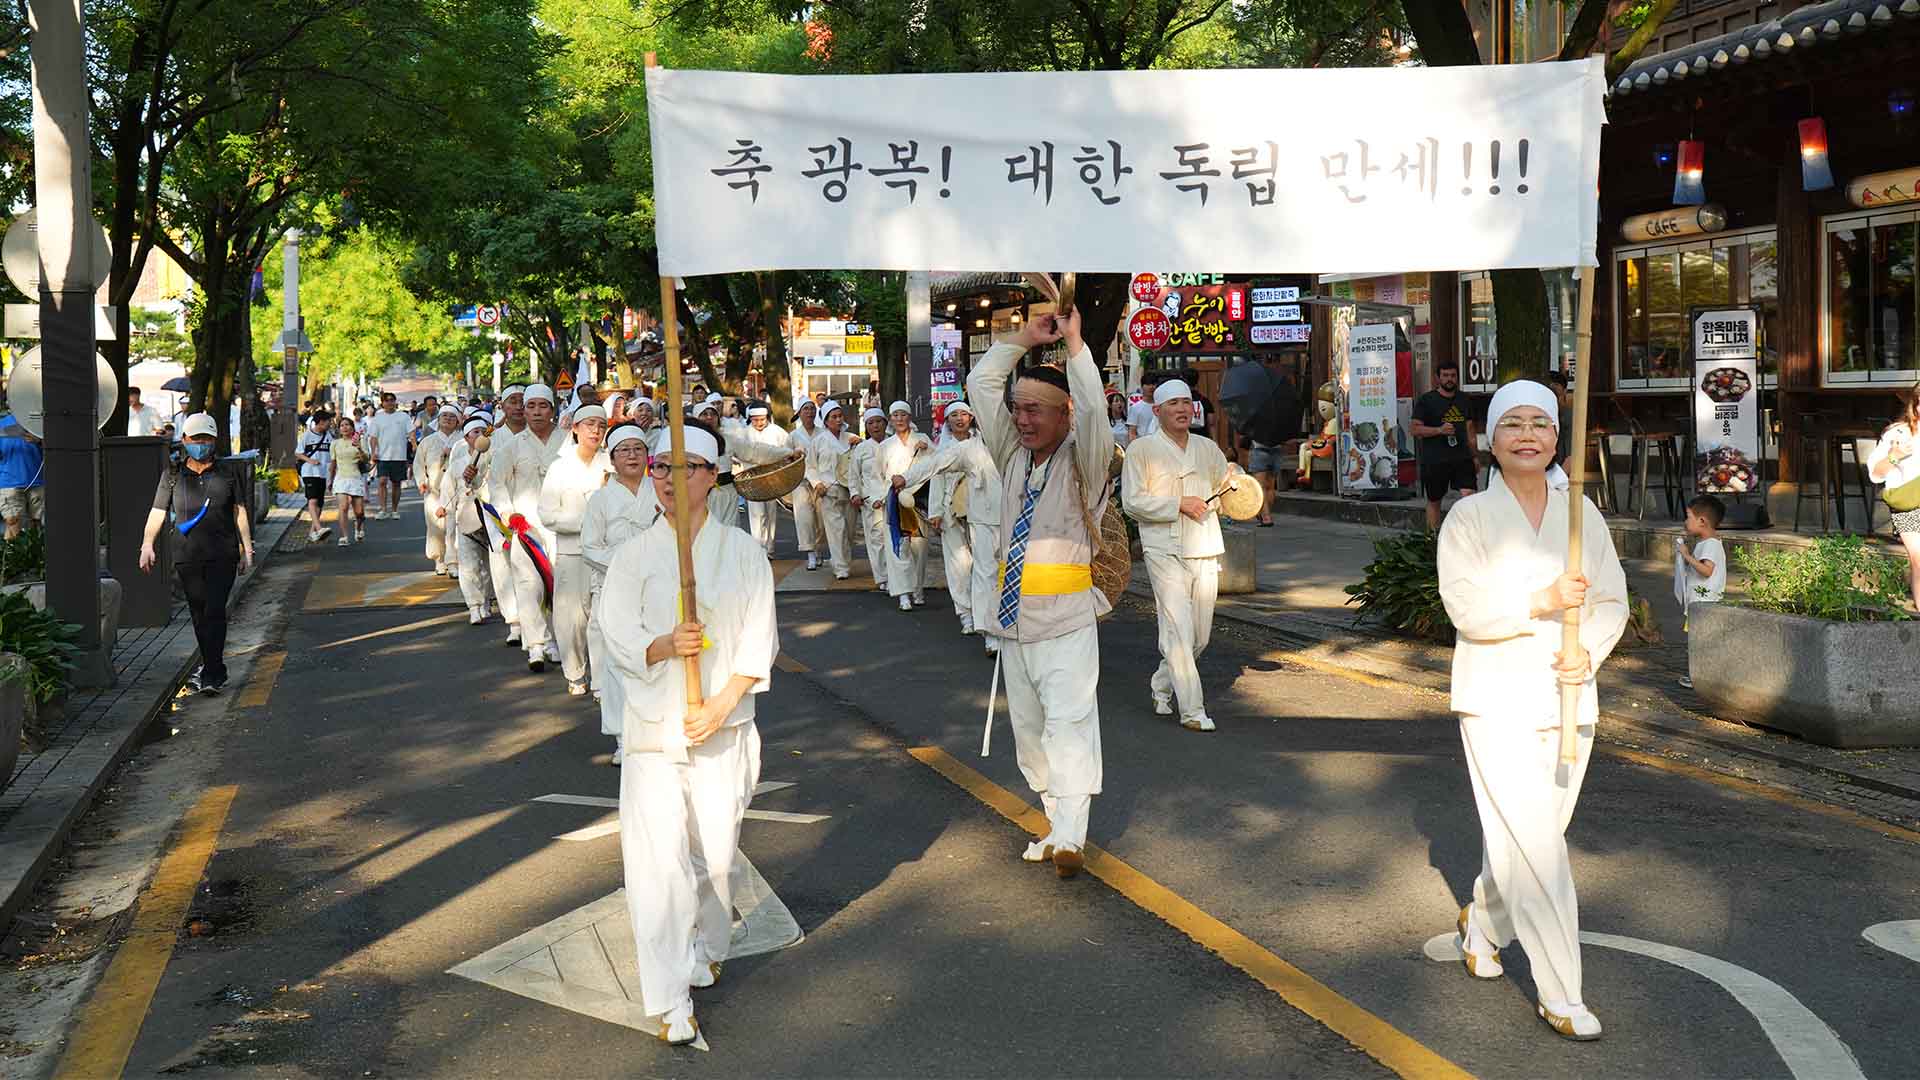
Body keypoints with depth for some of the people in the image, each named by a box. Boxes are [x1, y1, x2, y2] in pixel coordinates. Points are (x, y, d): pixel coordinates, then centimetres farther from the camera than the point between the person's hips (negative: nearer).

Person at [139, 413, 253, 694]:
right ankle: (215, 670, 20)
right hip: (187, 557, 2)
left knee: (214, 611, -12)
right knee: (199, 615, 7)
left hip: (222, 556, -2)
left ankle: (210, 674, -13)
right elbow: (157, 512, 4)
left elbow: (240, 512, 12)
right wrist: (147, 545, -9)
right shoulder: (172, 475, 7)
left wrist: (247, 550, 10)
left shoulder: (228, 472, 7)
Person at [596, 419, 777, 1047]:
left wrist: (723, 701, -11)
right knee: (659, 860, -10)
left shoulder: (743, 552, 3)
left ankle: (709, 949, 36)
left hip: (723, 725, 1)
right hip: (653, 728, -1)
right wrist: (666, 646, -24)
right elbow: (618, 636, -3)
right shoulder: (634, 555, 4)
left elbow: (759, 639, 1)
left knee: (716, 855, 7)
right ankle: (669, 1001, -3)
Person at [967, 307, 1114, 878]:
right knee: (1028, 729, 9)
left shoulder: (1081, 461, -4)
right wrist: (1026, 338, 6)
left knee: (1069, 723, -14)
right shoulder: (1014, 456, 12)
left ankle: (1069, 838, -20)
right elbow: (981, 386, 12)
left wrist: (1074, 342, -18)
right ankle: (1054, 819, 18)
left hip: (1064, 622, -6)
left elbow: (1092, 410, -23)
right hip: (1012, 620, 6)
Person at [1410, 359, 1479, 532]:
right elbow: (1414, 428, -5)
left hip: (1462, 457, 3)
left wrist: (1474, 455, 18)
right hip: (1434, 459, -3)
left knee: (1468, 495, -15)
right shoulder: (1426, 400, 0)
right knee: (1434, 500, 7)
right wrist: (1439, 430, -18)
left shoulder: (1463, 400, 15)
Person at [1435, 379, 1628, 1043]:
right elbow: (1466, 607, -13)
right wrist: (1542, 601, -24)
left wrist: (1587, 652, -11)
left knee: (1538, 835, 14)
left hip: (1567, 700, 5)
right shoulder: (1469, 517, -4)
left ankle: (1481, 921, 42)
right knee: (1534, 844, -9)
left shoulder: (1582, 514, 8)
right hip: (1498, 700, -4)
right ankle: (1560, 994, -1)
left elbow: (1612, 600, 7)